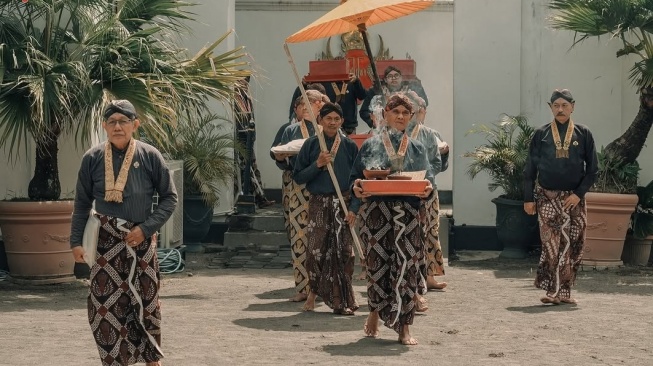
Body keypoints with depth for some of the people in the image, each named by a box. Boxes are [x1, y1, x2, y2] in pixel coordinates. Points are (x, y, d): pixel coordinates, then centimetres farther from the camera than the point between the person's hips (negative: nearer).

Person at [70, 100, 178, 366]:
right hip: (105, 242, 0)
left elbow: (169, 198, 1)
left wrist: (146, 228, -9)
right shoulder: (93, 158, -2)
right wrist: (76, 241, 1)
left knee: (145, 301, 8)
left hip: (141, 241, 0)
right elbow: (82, 203, 6)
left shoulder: (150, 156, -5)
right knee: (105, 304, -3)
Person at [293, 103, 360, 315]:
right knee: (316, 250, -5)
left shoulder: (350, 146, 4)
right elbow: (298, 178, 2)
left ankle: (342, 301, 7)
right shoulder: (311, 145, 3)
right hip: (318, 204, 0)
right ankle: (314, 292, 16)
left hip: (343, 204, 0)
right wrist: (318, 164, -12)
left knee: (343, 252, -2)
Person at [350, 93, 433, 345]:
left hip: (408, 215, 1)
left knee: (407, 265, -7)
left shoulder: (417, 149, 13)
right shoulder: (371, 145, 8)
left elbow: (428, 181, 11)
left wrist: (428, 190, -12)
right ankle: (374, 312, 26)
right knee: (378, 263, 0)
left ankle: (404, 328, -1)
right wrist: (356, 189, -14)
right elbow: (355, 177, 8)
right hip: (377, 212, -1)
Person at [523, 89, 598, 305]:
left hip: (574, 199, 1)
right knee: (554, 244, -12)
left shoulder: (583, 134, 6)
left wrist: (579, 194, -6)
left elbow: (592, 169, 5)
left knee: (573, 246, 1)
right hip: (547, 198, -1)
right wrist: (528, 198, -1)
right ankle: (555, 291, -11)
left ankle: (563, 291, 10)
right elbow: (530, 169, 6)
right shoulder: (541, 134, 5)